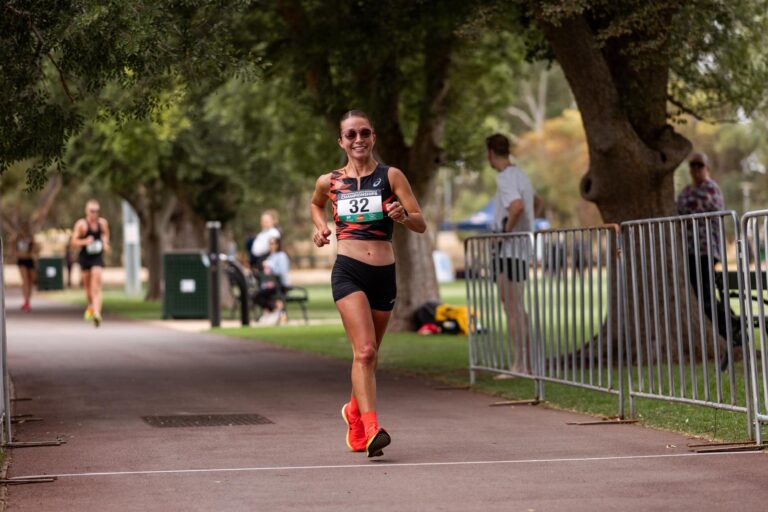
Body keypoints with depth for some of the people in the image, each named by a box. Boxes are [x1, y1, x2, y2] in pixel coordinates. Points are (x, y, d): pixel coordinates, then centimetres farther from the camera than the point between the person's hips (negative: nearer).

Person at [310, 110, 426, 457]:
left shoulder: (391, 176, 2)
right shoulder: (329, 182, 7)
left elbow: (421, 225, 1)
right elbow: (315, 204, 31)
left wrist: (404, 217, -21)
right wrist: (321, 227, 11)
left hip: (384, 273, 2)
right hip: (348, 272, -2)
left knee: (369, 354, 15)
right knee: (364, 350, -19)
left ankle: (354, 411, 41)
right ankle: (371, 429, -26)